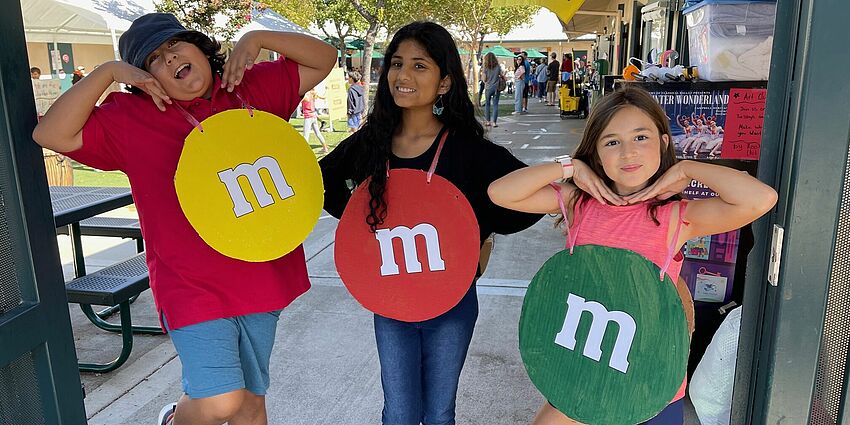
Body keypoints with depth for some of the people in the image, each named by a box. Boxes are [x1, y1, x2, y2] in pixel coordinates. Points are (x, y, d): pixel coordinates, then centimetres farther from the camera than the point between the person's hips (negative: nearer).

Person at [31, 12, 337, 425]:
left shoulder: (253, 87, 5)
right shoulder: (130, 117, -1)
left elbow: (323, 58, 9)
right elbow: (51, 134, -9)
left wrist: (256, 38, -4)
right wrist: (108, 71, -12)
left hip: (260, 278, 3)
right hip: (192, 287, -3)